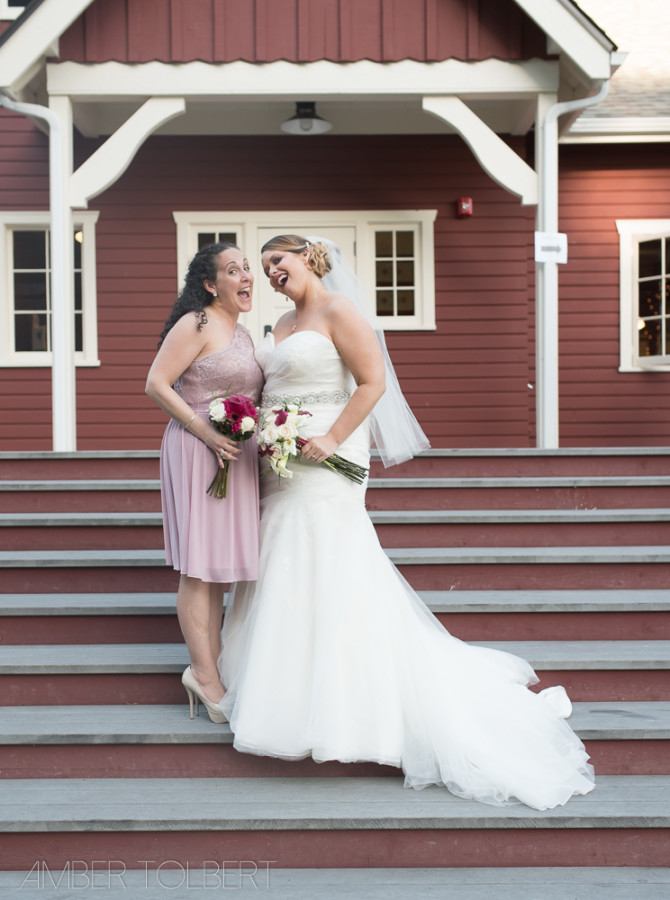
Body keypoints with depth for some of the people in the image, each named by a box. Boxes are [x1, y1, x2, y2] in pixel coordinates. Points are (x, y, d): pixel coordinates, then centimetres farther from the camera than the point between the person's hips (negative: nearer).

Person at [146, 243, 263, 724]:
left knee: (221, 565, 13)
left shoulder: (243, 334, 17)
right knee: (200, 567, -3)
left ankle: (210, 667, 22)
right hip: (197, 452, -9)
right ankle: (206, 675, 5)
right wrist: (206, 431, -19)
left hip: (238, 456, 9)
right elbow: (157, 385, -13)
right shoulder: (196, 325, -9)